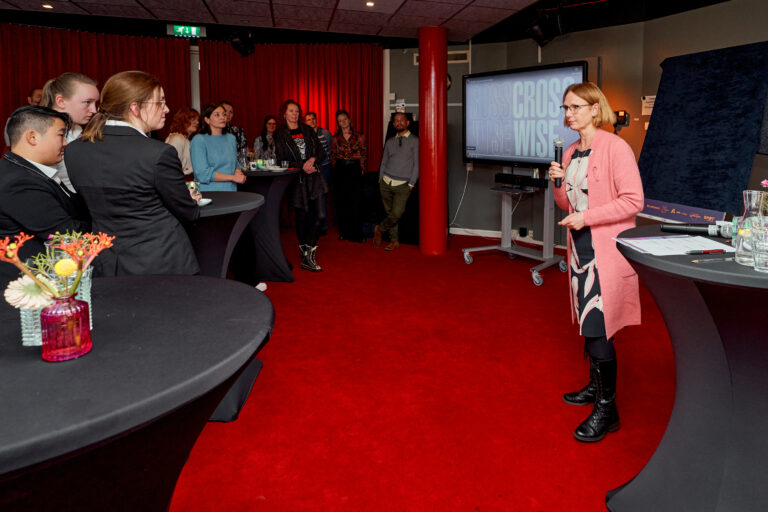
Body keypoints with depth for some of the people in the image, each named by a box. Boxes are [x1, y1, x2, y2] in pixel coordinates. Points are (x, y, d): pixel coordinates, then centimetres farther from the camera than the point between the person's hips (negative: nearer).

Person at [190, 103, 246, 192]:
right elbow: (202, 174, -11)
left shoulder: (231, 138, 16)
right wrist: (233, 177, -10)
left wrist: (238, 172, 2)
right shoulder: (198, 140, -2)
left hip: (230, 191, 5)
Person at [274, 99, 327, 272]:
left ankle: (308, 256, -1)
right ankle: (306, 255, 16)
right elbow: (281, 160, -2)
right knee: (302, 217, 4)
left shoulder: (307, 130, 13)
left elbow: (321, 152, 12)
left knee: (320, 215, -10)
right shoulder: (280, 135, 4)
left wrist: (312, 159, -8)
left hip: (314, 176, 2)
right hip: (297, 180, -2)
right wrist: (301, 166, -14)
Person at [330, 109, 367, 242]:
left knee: (355, 202, -6)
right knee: (341, 202, 3)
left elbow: (364, 154, 5)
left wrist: (361, 169, 1)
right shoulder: (335, 138, 7)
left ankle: (356, 234, 1)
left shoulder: (359, 137, 2)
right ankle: (343, 232, 13)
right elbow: (333, 156, 14)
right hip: (340, 171, 2)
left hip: (355, 171, -2)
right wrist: (336, 168, 7)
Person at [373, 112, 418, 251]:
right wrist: (380, 180, 10)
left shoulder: (415, 141, 1)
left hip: (403, 185, -4)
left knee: (396, 213, -16)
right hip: (386, 182, 4)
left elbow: (417, 164, -2)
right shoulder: (390, 142, 14)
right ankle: (394, 240, 16)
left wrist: (411, 184, -6)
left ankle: (379, 229, 9)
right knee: (389, 212, 5)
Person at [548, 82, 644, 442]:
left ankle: (607, 409, 6)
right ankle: (596, 386, 33)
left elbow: (633, 201, -17)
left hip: (607, 250, -8)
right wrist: (558, 183, -2)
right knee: (588, 322, 16)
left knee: (597, 326, -8)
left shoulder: (615, 148, -12)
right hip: (580, 246, 8)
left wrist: (586, 217, -19)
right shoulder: (571, 153, 12)